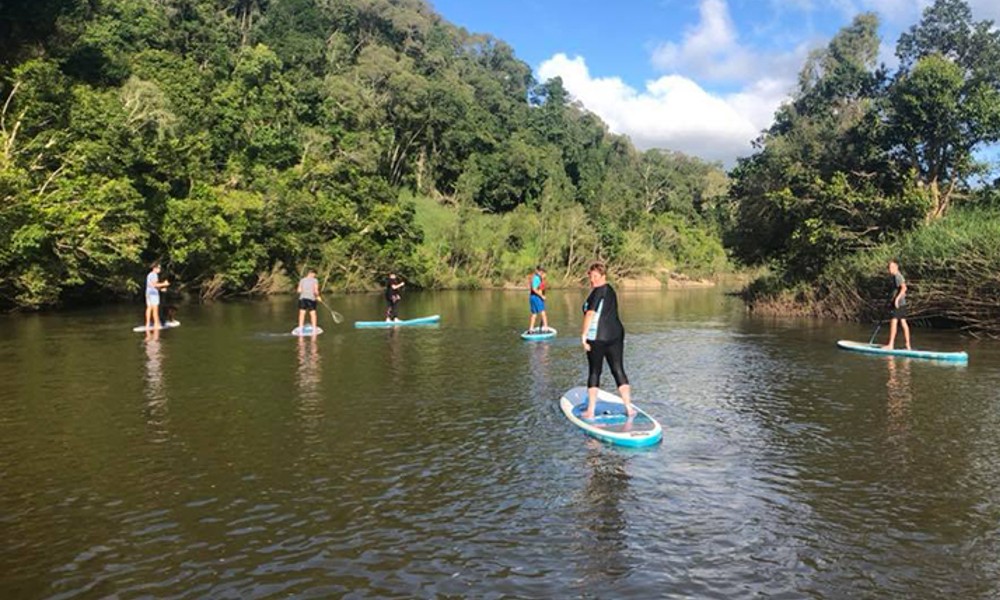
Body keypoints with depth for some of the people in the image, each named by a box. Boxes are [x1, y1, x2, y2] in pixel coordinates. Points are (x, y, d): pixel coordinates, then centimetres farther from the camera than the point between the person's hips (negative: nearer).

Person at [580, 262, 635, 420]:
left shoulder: (598, 291, -10)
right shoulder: (610, 290, 18)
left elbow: (590, 314, -20)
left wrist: (584, 334, -20)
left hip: (597, 337, -7)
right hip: (616, 334, 7)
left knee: (594, 372, 0)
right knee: (618, 370, 8)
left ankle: (590, 411, 4)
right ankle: (629, 408, 8)